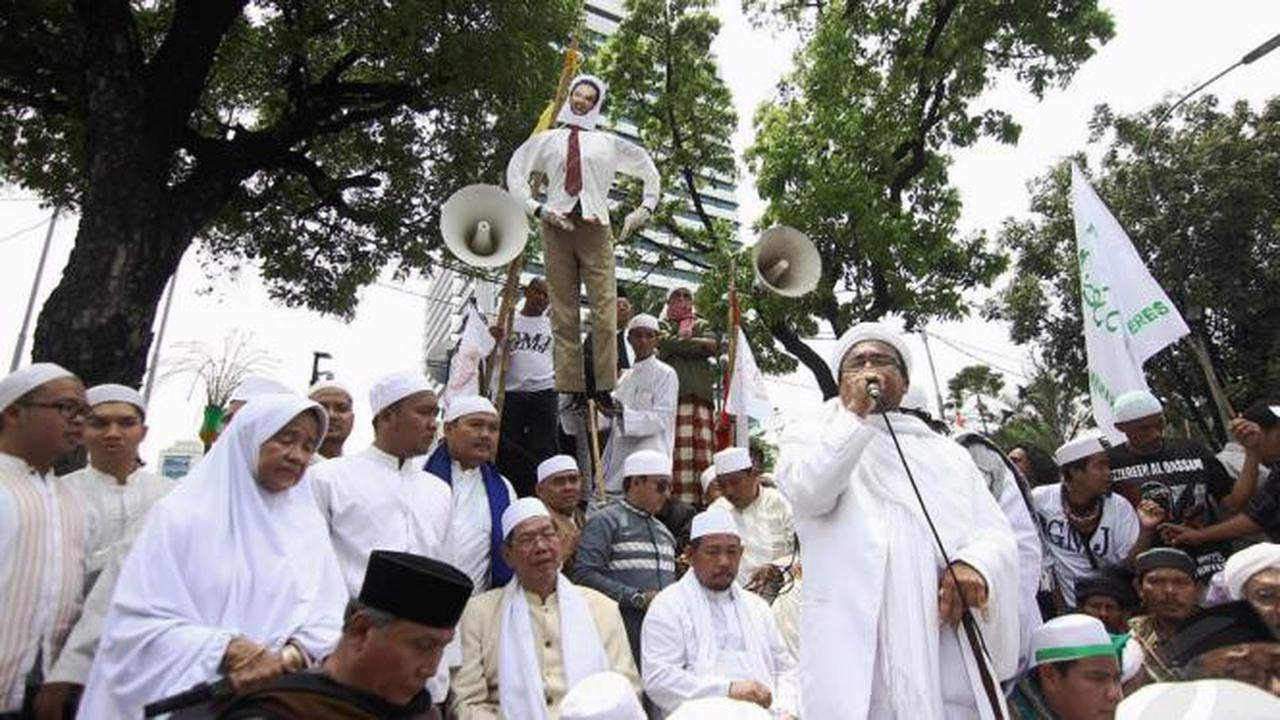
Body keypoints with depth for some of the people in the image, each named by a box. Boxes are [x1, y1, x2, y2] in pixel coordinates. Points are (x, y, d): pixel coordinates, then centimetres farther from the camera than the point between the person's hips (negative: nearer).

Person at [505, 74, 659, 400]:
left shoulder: (608, 143, 20)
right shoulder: (547, 140, 18)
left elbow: (649, 170, 25)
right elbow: (515, 171, 11)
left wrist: (645, 208, 13)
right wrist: (535, 208, -2)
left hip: (595, 225, 0)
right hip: (557, 224, 0)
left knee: (605, 311, -11)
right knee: (562, 314, -4)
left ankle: (606, 390, -9)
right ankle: (568, 389, -3)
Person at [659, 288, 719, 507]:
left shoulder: (701, 325, 26)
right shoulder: (663, 325, 20)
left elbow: (713, 346, 6)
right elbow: (665, 342, -2)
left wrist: (681, 340, 5)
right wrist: (696, 344, 4)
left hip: (698, 391, 3)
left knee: (701, 444, -6)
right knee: (673, 445, -12)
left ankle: (700, 496, -6)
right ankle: (672, 495, -13)